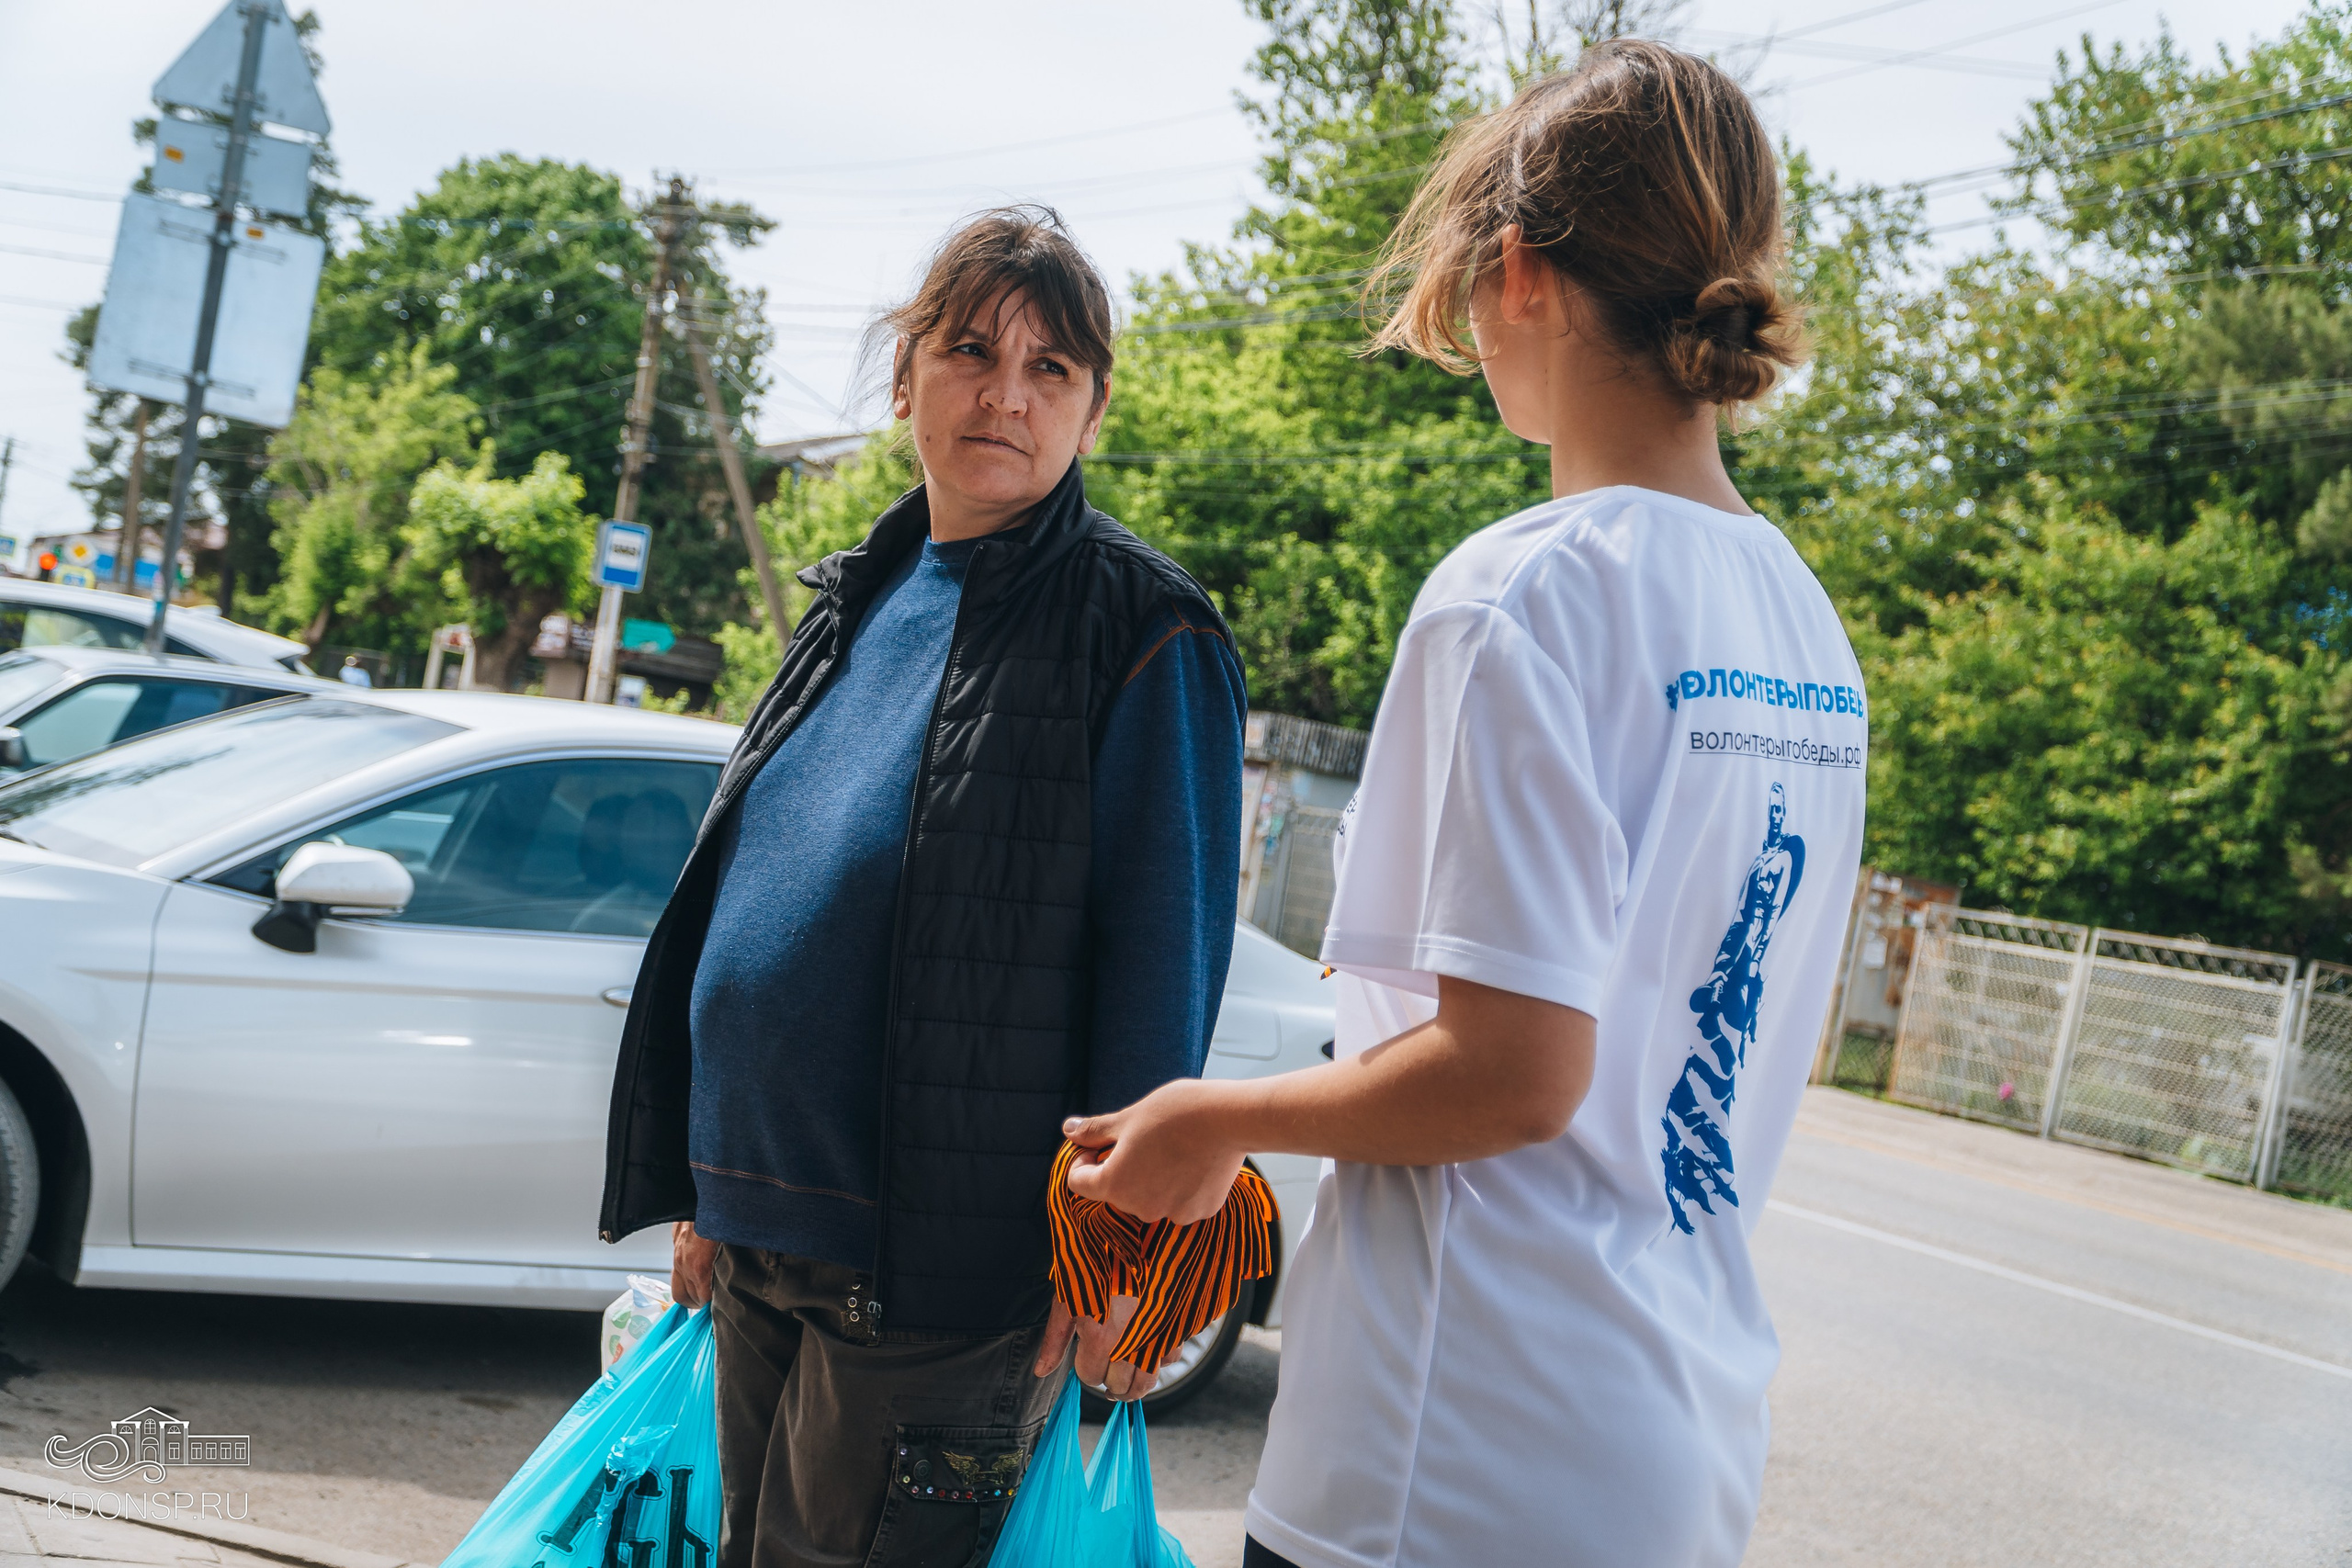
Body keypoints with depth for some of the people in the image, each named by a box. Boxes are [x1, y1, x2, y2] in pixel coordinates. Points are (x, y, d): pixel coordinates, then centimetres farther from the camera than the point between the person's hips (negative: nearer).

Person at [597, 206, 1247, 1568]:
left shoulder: (1143, 633, -9)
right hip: (760, 1241, 7)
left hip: (944, 1264, -7)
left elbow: (1164, 952, -12)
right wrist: (708, 1189, 17)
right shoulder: (861, 599, 11)